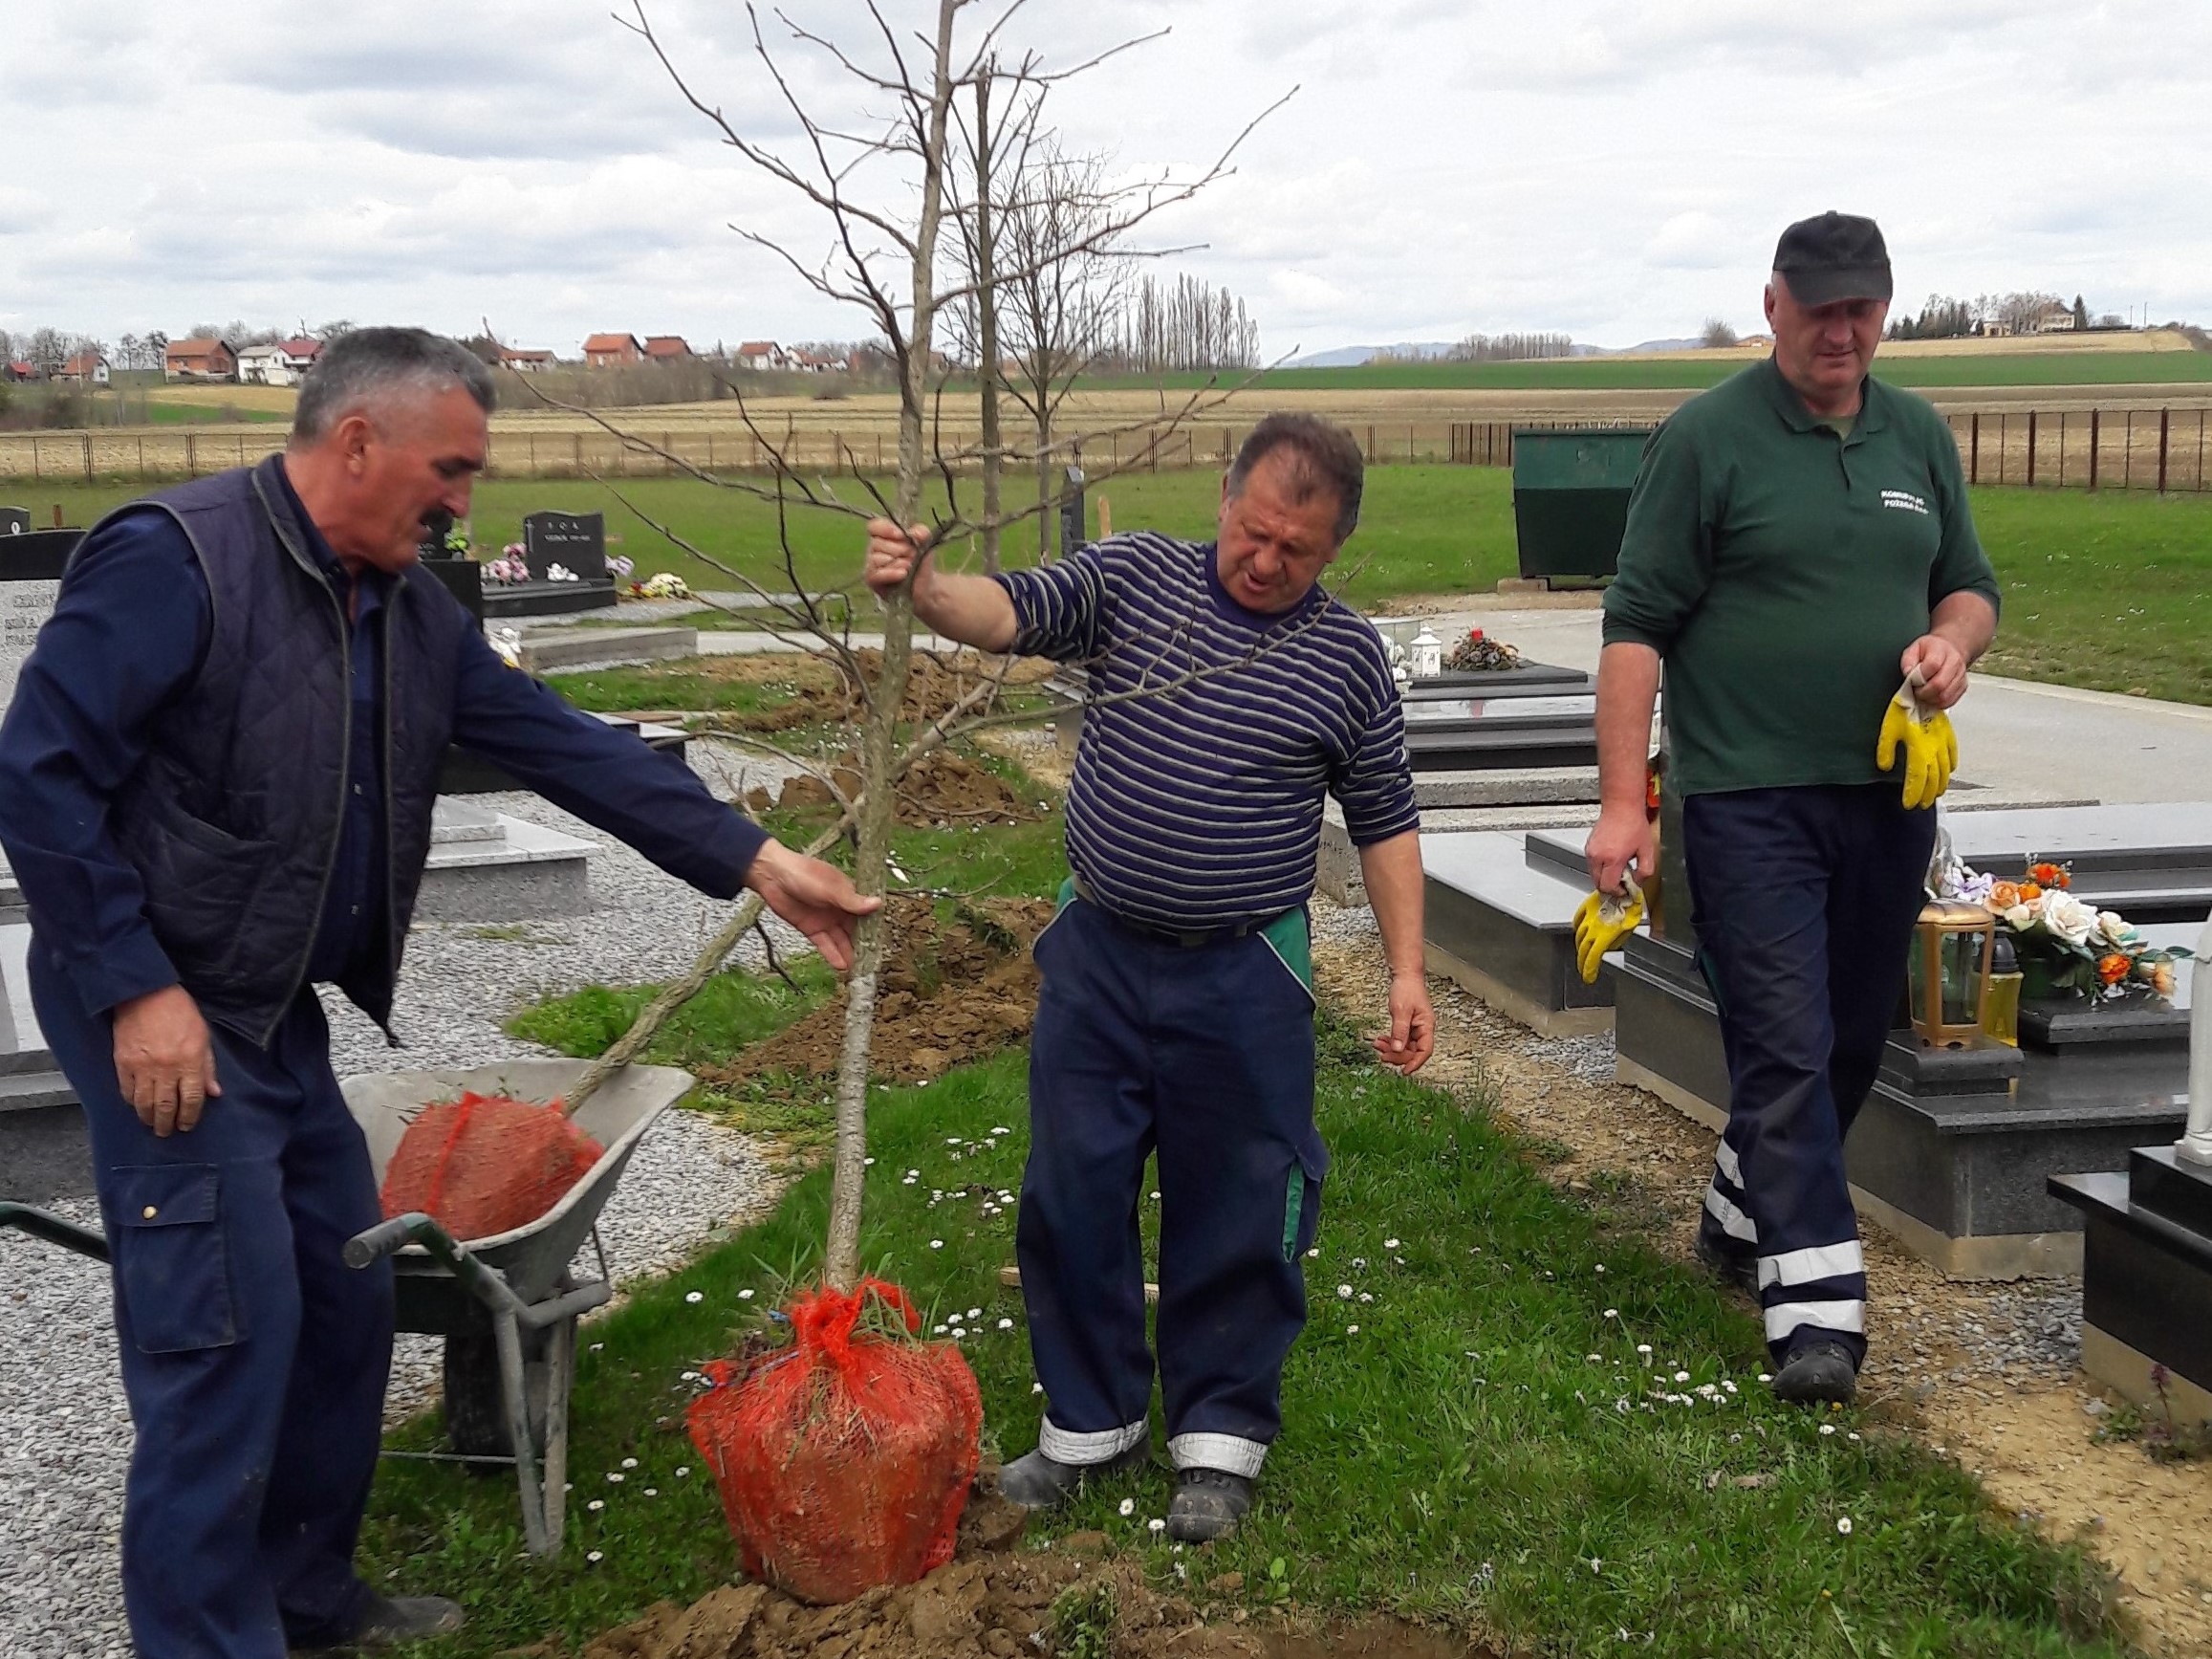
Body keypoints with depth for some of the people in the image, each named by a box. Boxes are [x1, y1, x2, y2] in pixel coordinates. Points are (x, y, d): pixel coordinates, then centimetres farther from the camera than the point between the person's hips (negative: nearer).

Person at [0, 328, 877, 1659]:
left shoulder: (408, 607, 7)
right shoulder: (173, 561, -18)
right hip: (161, 1016, -8)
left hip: (280, 1013, 8)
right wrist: (138, 990, -20)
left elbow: (560, 743, 6)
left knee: (347, 1300, 13)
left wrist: (756, 863, 2)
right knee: (231, 1325, -7)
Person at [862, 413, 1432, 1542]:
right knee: (1072, 1195, 9)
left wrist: (1407, 971, 1)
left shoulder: (1347, 657, 0)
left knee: (1237, 1212, 6)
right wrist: (920, 587, -35)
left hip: (1245, 979, -1)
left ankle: (1219, 1436, 24)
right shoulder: (1134, 577, 0)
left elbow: (1385, 822, 6)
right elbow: (1008, 613, -14)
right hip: (1097, 954, 2)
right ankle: (1091, 1417, 27)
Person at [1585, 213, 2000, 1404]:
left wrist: (1952, 638, -4)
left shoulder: (1920, 438, 12)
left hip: (1887, 793, 6)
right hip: (1750, 798, -6)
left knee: (1851, 1039, 13)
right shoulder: (1706, 439, -5)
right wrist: (1621, 803, -13)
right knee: (1785, 1045, -8)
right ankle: (1815, 1302, -6)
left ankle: (1742, 1218, 34)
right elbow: (1637, 625, -7)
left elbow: (1969, 585, 22)